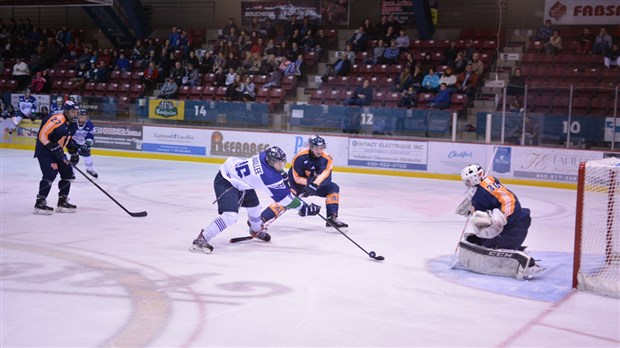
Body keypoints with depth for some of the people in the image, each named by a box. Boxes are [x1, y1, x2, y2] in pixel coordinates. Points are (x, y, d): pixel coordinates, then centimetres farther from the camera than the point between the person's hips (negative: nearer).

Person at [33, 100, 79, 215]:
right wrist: (53, 147, -26)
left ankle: (62, 202, 18)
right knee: (50, 174, -21)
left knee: (68, 173, 8)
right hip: (44, 150, -10)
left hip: (57, 151, 10)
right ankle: (40, 203, -12)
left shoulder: (70, 123, 8)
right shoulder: (57, 119, -22)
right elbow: (42, 135, -26)